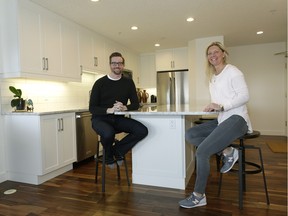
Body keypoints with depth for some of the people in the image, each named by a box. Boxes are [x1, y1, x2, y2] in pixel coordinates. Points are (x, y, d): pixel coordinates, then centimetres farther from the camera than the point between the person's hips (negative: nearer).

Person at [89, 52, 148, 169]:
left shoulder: (128, 82, 6)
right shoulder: (100, 83, -4)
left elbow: (136, 104, 4)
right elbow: (92, 108, -8)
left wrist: (124, 107, -19)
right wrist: (110, 110, -26)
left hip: (119, 119, 3)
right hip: (100, 119, -3)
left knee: (143, 131, -21)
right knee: (108, 133, -38)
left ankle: (117, 149, 1)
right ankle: (109, 155, -1)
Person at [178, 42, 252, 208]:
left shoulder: (232, 71, -5)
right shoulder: (213, 77, 19)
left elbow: (245, 96, -14)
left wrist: (222, 106, -23)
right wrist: (213, 107, -5)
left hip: (236, 118, -9)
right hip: (222, 119, 9)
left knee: (202, 151, -21)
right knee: (190, 135, -4)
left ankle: (199, 196, -6)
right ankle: (227, 152, -5)